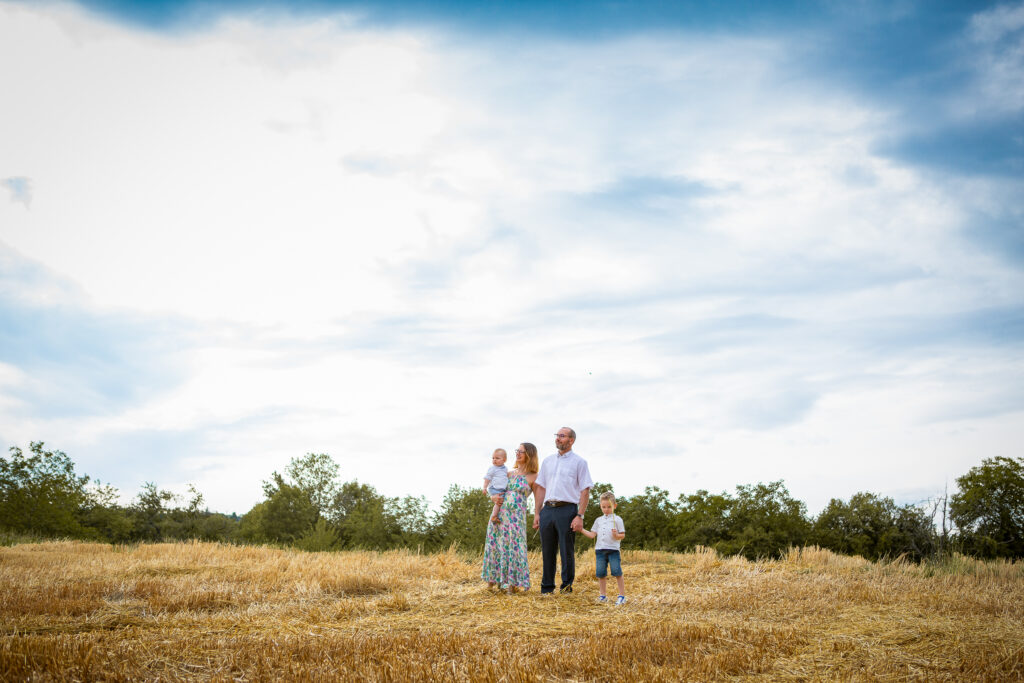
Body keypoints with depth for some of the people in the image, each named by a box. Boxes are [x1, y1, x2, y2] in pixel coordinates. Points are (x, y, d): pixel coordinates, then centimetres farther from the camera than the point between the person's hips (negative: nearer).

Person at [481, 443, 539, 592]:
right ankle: (493, 578, 18)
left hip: (516, 517, -5)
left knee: (514, 547, -4)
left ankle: (512, 583, 4)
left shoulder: (533, 477, 0)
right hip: (499, 513, 5)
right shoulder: (509, 474, 14)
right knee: (495, 545, 7)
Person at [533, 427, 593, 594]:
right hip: (547, 510, 4)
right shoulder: (548, 461, 17)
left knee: (567, 551, -2)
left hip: (567, 510, -4)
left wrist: (579, 516, -12)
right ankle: (547, 589, 13)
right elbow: (541, 488, 17)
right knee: (547, 551, 6)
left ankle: (567, 585, 8)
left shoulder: (579, 462, 3)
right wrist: (537, 513, 9)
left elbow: (585, 491, -3)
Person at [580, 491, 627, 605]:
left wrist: (617, 535, -21)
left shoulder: (617, 519, 2)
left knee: (617, 573, -9)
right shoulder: (598, 520, 16)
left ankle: (622, 595, -3)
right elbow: (592, 535, 13)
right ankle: (603, 595, 14)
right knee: (600, 574, 4)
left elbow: (623, 535, 0)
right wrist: (581, 530, 5)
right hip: (600, 549, 4)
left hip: (613, 550, -4)